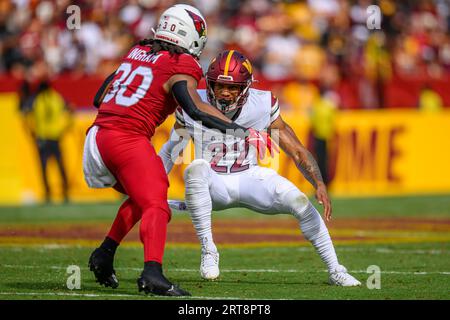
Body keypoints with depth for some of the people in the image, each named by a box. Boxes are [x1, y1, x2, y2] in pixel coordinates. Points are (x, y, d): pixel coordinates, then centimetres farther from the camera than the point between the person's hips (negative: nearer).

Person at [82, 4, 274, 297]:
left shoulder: (138, 53, 19)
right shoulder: (181, 66, -3)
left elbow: (100, 98, 24)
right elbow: (196, 109, -17)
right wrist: (242, 132, -17)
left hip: (99, 134, 8)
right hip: (128, 139, -8)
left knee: (141, 197, 25)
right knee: (155, 205, -13)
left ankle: (104, 255, 20)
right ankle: (152, 273, -33)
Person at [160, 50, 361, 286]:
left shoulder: (262, 106, -12)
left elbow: (297, 151, -9)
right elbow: (169, 153, -2)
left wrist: (319, 184, -23)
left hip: (250, 178, 1)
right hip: (212, 184, -1)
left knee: (300, 202, -22)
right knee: (197, 168, -36)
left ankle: (335, 271, -6)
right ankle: (208, 251, -25)